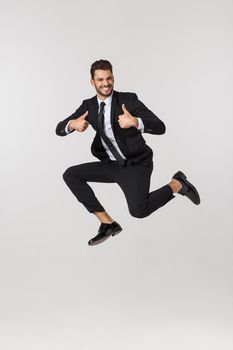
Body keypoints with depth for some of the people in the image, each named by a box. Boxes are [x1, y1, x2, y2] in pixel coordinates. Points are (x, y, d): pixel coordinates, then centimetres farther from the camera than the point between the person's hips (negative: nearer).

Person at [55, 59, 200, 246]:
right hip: (111, 165, 6)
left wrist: (135, 122, -41)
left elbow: (160, 127, -21)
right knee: (70, 175, -8)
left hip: (136, 164, -6)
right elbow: (60, 129, -1)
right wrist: (73, 124, -25)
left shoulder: (128, 99, -13)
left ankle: (177, 184, 3)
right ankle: (108, 223, -4)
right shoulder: (88, 105, 2)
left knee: (138, 210, -27)